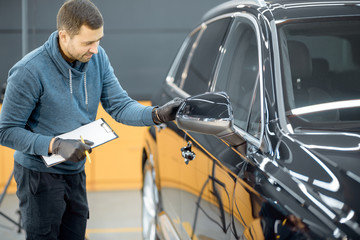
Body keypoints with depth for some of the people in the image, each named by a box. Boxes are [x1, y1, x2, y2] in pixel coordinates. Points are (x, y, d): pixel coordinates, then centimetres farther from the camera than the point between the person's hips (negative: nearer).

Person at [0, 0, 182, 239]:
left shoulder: (97, 57, -6)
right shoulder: (29, 71, -24)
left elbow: (119, 105, -4)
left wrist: (157, 114, -22)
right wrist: (55, 145, -29)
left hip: (75, 172, 6)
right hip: (40, 173, -6)